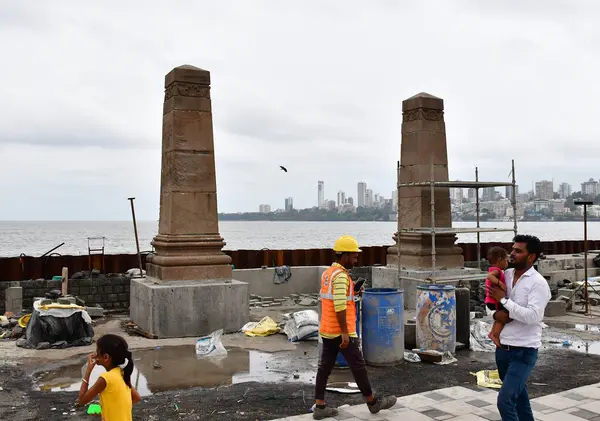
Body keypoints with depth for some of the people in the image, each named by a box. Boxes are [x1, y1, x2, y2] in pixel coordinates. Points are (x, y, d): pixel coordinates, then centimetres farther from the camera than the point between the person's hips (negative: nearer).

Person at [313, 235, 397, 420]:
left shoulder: (327, 273, 12)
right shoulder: (341, 275, -18)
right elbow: (339, 306, -24)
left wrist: (351, 294, 15)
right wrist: (345, 333, -22)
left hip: (327, 330, 9)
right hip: (341, 332, -9)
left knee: (325, 367, 9)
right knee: (358, 366, 4)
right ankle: (373, 402, 18)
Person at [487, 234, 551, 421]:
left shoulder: (538, 283, -14)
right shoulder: (505, 275, 4)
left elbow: (533, 316, -25)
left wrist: (504, 300, -18)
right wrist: (496, 314, -9)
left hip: (524, 351, -7)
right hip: (502, 348, 7)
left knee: (505, 400, -15)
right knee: (517, 396, 24)